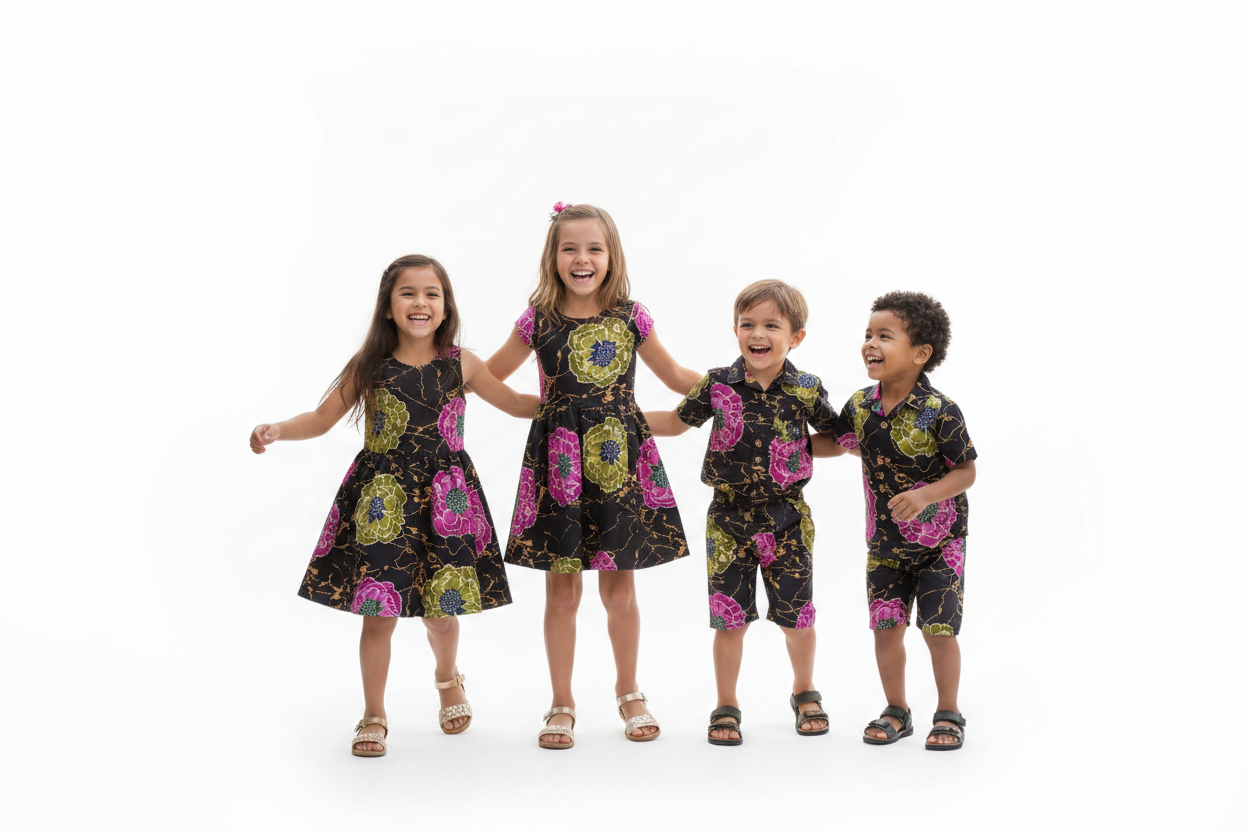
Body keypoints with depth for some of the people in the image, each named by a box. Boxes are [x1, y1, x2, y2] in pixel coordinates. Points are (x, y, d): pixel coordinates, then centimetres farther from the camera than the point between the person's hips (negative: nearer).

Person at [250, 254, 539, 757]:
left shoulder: (461, 365, 2)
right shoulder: (369, 367, -1)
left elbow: (515, 404, 14)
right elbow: (322, 418, 3)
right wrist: (275, 430, -13)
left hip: (445, 501, 1)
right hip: (382, 502, -1)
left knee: (440, 609, 7)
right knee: (379, 611, -1)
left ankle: (447, 678, 40)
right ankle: (374, 717, 15)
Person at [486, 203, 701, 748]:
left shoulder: (631, 318, 1)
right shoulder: (538, 321, 0)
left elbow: (675, 377, 14)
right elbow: (490, 376, 15)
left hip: (619, 460, 1)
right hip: (559, 462, 0)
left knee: (619, 587, 8)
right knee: (562, 588, 5)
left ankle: (629, 694, 27)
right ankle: (562, 705, 19)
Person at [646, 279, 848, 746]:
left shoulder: (806, 390, -5)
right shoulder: (717, 386, -6)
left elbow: (834, 440, 10)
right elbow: (676, 422, 9)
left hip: (787, 519, 0)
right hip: (729, 519, 0)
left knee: (797, 613, 10)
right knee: (730, 616, 5)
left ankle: (805, 693, 34)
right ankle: (726, 706, 21)